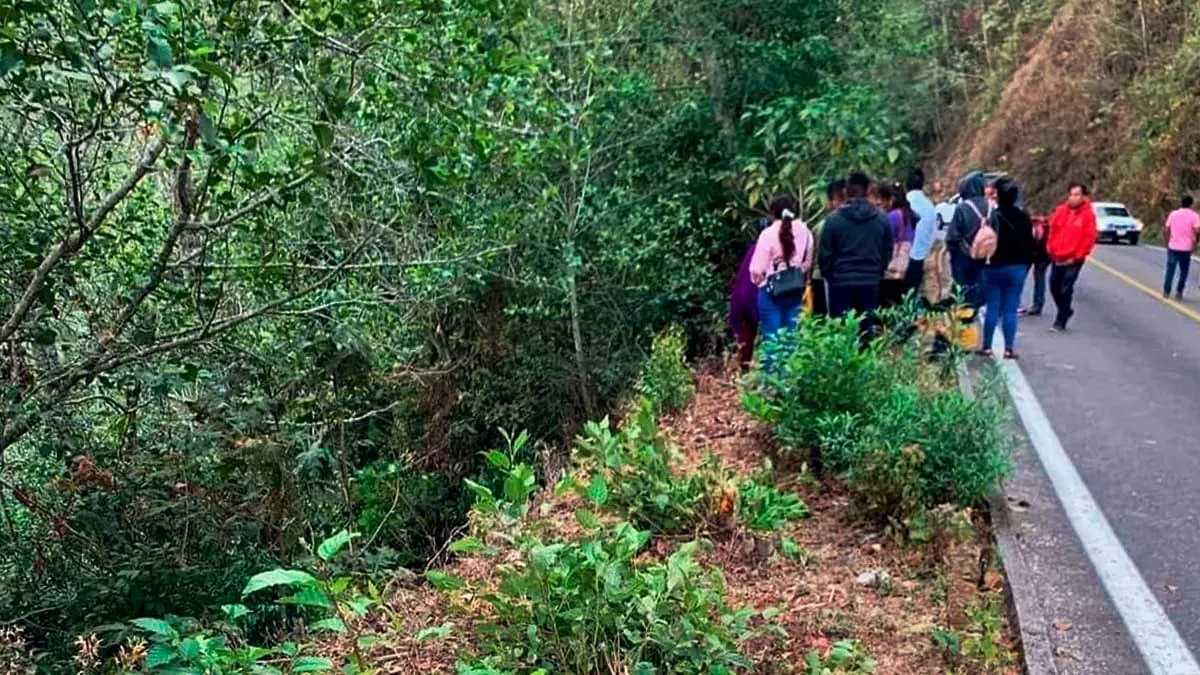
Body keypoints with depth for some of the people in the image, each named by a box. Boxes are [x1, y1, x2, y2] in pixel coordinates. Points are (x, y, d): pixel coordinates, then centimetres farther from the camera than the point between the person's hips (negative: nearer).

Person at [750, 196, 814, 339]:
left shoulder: (769, 233, -11)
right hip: (795, 290, 4)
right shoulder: (804, 232, 1)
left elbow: (757, 269, -11)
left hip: (772, 290, -4)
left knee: (771, 335, 2)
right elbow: (808, 263, 6)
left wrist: (757, 279, 8)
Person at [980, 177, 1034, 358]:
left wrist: (984, 262, -2)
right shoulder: (1024, 217, 2)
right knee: (1011, 309, 5)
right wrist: (1026, 266, 14)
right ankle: (1009, 348, 5)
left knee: (992, 308, 5)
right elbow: (1030, 244, 7)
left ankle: (987, 346, 9)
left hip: (995, 267, -2)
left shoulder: (993, 216, -13)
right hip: (1017, 268, 3)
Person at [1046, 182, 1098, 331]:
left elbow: (1089, 238, -10)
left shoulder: (1088, 214, -8)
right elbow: (1052, 230, 13)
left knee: (1066, 290, -5)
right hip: (1057, 258, 5)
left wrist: (1076, 256, -12)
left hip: (1073, 260, -5)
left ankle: (1060, 322, 3)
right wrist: (1051, 250, 6)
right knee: (1054, 287, 11)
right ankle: (1066, 311, 36)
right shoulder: (1061, 210, 5)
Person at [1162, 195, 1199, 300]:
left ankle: (1166, 291, 7)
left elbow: (1166, 230, 2)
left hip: (1173, 247, 2)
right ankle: (1179, 292, 6)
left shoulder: (1173, 214, 3)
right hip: (1186, 248, -2)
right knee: (1183, 271, 11)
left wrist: (1167, 243, 11)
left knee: (1170, 270, 9)